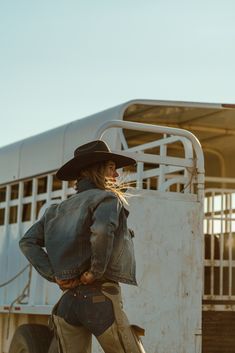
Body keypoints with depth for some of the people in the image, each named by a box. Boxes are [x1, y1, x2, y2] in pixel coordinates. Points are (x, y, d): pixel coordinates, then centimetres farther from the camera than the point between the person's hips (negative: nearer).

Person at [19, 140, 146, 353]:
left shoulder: (60, 209, 18)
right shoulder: (108, 198, -4)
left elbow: (28, 242, 13)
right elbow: (102, 230, -25)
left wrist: (54, 275, 5)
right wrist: (96, 271, -14)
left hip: (68, 300, 7)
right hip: (101, 299, -7)